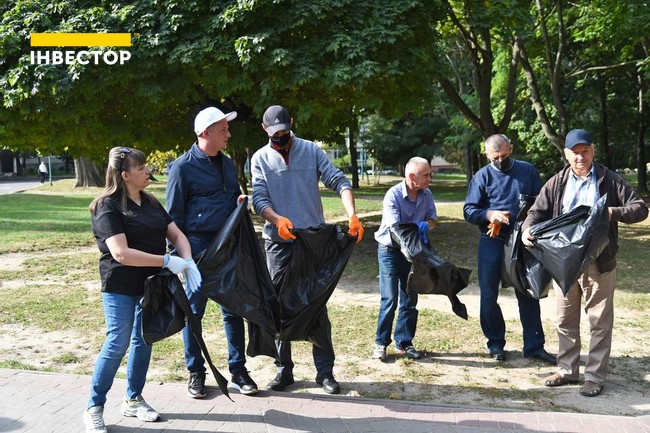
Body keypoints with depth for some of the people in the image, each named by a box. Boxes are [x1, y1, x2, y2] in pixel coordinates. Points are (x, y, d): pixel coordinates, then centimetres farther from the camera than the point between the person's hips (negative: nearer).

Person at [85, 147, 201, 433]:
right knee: (117, 344, -4)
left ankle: (133, 400, 27)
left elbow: (176, 235, 9)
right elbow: (121, 253, -23)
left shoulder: (151, 203, 10)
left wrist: (188, 262, -11)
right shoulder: (108, 207, -13)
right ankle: (94, 408, 11)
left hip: (151, 285, 7)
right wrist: (168, 262, -22)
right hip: (121, 288, -7)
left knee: (143, 341, 13)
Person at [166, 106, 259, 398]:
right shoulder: (183, 167, -7)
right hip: (198, 246, -5)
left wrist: (241, 202, 2)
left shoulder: (227, 163, 12)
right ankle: (196, 373, 19)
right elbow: (174, 215, -6)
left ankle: (238, 371, 19)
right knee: (193, 312, 5)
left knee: (233, 309, 8)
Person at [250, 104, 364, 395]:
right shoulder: (260, 159, 4)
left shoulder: (311, 151, 2)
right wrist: (278, 219, -28)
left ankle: (325, 371, 11)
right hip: (278, 242, 1)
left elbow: (339, 182, -7)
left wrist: (352, 215, -24)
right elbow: (259, 198, -6)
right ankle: (284, 369, 19)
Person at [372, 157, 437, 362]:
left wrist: (425, 225, -21)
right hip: (390, 250, -5)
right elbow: (394, 228, -28)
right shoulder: (393, 195, -22)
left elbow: (432, 217, 2)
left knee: (410, 299, 7)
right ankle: (381, 343, 5)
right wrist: (416, 234, -41)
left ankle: (404, 343, 18)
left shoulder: (427, 195, -6)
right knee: (390, 298, -8)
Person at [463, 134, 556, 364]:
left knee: (528, 295, 7)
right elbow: (469, 210, -2)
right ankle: (495, 343, 21)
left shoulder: (528, 171, 5)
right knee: (489, 295, 5)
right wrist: (489, 214, -20)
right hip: (492, 243, -1)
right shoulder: (482, 176, 1)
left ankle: (534, 346, 17)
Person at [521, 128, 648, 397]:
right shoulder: (556, 184, 6)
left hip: (599, 262, -3)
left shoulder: (609, 180, -1)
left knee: (600, 322, 4)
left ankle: (595, 376, 15)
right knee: (565, 320, 12)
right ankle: (567, 370, 26)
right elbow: (537, 212, 5)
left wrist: (614, 212, -22)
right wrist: (527, 229, -17)